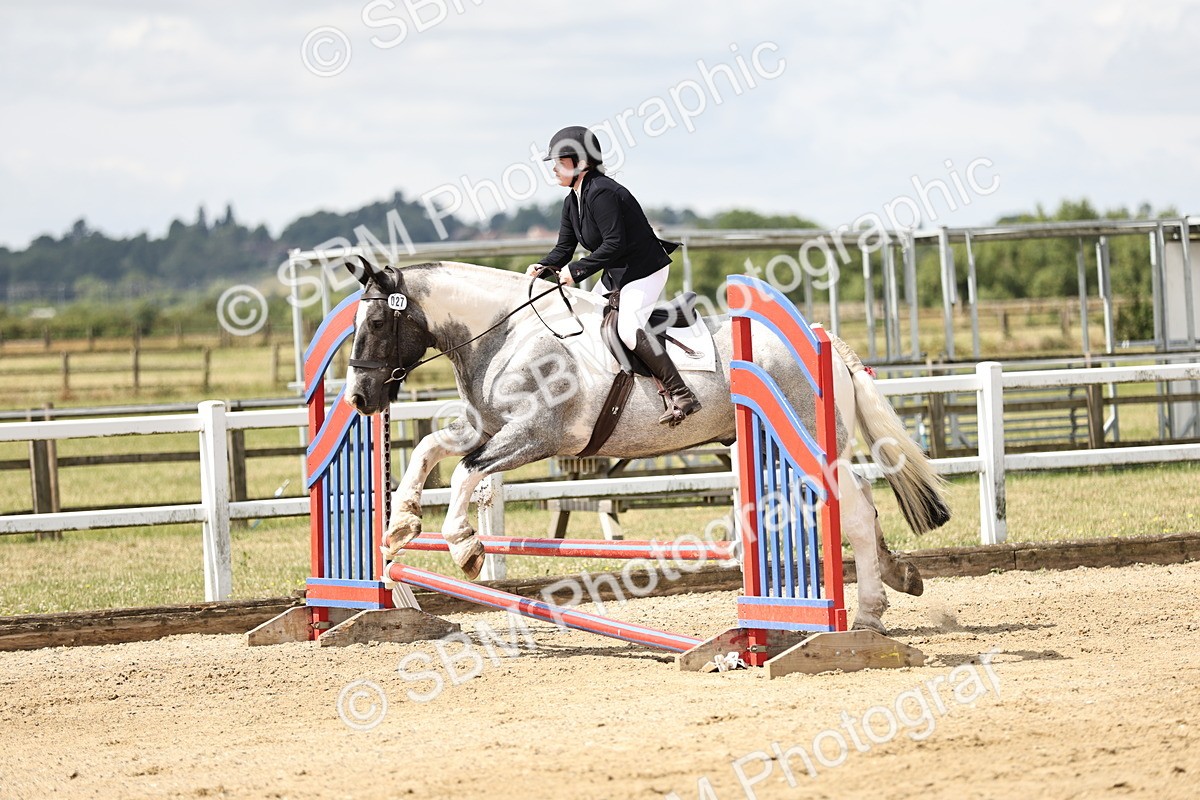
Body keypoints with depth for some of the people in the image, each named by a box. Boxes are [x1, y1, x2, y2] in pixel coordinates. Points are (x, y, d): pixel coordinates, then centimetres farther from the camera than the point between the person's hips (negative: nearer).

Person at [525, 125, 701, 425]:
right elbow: (564, 248, 10)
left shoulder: (601, 193, -23)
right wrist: (543, 267, -11)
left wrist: (577, 270, -25)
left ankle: (681, 395, -27)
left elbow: (614, 244, -28)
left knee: (628, 328, -26)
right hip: (615, 274, 11)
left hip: (645, 270, -11)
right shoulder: (572, 202, 8)